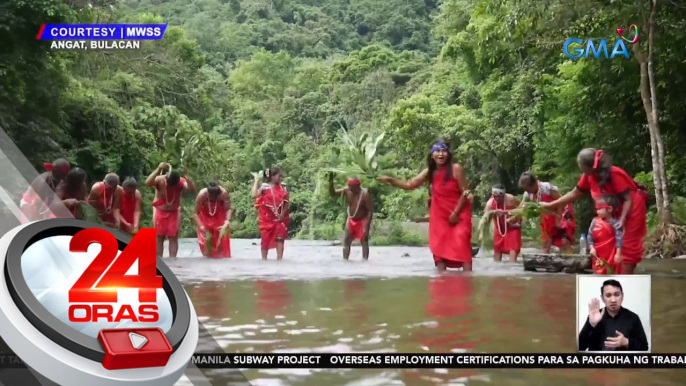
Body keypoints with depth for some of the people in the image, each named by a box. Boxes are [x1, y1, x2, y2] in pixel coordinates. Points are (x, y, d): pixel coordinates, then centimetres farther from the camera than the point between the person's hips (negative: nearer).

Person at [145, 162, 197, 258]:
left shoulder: (181, 182, -16)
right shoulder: (159, 180, -20)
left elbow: (193, 190, -30)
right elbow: (147, 183, -40)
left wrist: (186, 177, -43)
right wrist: (158, 169, -46)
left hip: (174, 212, 0)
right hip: (160, 212, 0)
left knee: (173, 237, -2)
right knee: (159, 237, 2)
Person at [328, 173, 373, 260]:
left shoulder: (365, 194, -25)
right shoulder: (347, 191, -11)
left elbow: (370, 211, -22)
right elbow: (332, 193, -8)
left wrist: (366, 226, -27)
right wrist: (331, 182, -27)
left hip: (362, 221, -5)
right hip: (351, 220, 6)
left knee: (364, 242, -2)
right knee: (346, 242, 4)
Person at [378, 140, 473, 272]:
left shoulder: (456, 169, -14)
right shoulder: (429, 172, 1)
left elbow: (465, 192, -12)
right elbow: (409, 185, 1)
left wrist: (455, 213, -14)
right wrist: (390, 180, -12)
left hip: (459, 214, -5)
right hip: (440, 214, 5)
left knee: (461, 245, -13)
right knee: (439, 246, 2)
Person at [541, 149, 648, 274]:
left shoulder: (614, 174, -31)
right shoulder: (588, 176, -10)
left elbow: (628, 199, -27)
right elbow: (574, 194, 1)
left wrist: (622, 219, -37)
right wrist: (550, 205, 0)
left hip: (631, 208, -7)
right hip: (616, 211, 7)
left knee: (627, 246, -6)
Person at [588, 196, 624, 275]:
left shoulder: (615, 223, -15)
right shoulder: (595, 221, -1)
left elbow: (619, 239, -17)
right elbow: (590, 236, 6)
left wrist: (618, 254, -20)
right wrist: (591, 248, -5)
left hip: (612, 254, -5)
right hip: (599, 255, 5)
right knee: (599, 273, 13)